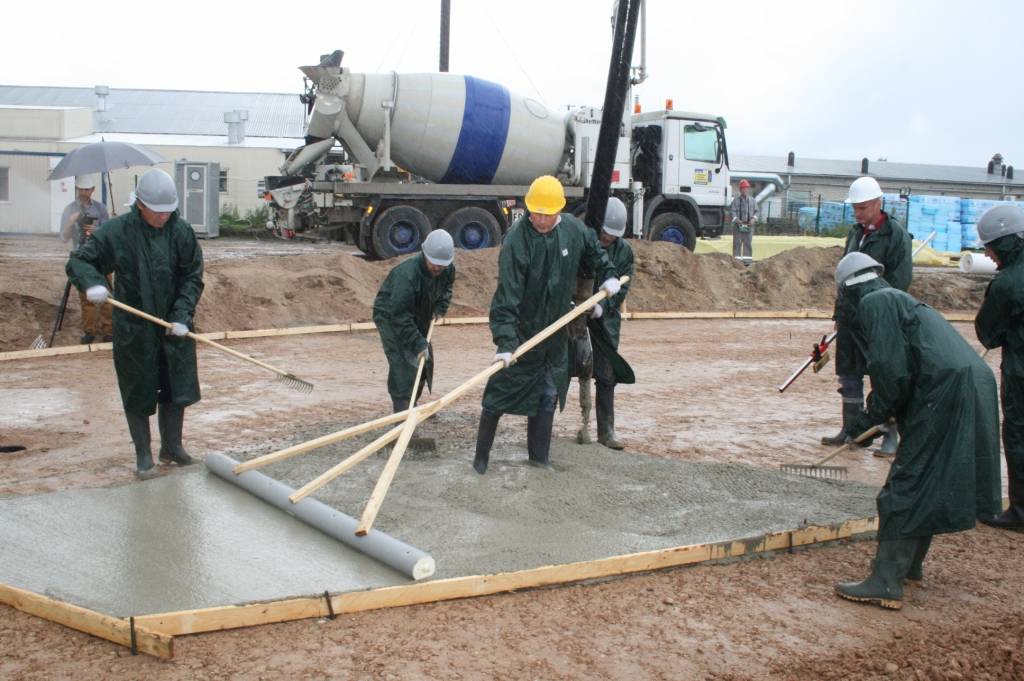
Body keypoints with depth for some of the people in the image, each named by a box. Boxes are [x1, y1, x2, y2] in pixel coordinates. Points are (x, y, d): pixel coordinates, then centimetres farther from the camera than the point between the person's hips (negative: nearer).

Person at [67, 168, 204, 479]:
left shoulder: (181, 231, -7)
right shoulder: (116, 232, -11)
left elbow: (193, 278, -2)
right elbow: (78, 262, -4)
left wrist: (182, 316, -13)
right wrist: (92, 283, -25)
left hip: (174, 327, 2)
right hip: (133, 329, -2)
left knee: (177, 389, 11)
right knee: (138, 394, 6)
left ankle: (171, 447, 30)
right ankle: (143, 454, 21)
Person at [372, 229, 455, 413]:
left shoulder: (447, 270, -14)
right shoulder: (406, 275, -38)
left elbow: (447, 287, 13)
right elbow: (399, 316, -36)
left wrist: (440, 307, -5)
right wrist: (418, 343, -36)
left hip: (418, 318, 8)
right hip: (390, 317, -8)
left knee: (425, 361, 11)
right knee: (403, 362, -18)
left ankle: (411, 406, 27)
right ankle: (402, 411, -14)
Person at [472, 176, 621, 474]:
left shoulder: (573, 228, -6)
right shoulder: (517, 240, -24)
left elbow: (593, 249, 21)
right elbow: (507, 296, -28)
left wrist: (607, 274, 10)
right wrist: (505, 342, -33)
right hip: (521, 332, -6)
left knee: (548, 397, 13)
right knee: (500, 391, 3)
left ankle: (539, 460, 25)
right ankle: (481, 457, 17)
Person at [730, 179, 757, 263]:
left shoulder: (752, 200, 10)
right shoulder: (736, 200, 2)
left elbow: (756, 211, 11)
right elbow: (732, 211, -3)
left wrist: (753, 219, -7)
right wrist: (736, 219, -19)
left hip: (749, 224, 2)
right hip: (738, 224, -2)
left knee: (748, 243, 2)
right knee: (737, 243, -1)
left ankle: (747, 260, 5)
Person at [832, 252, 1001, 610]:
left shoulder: (875, 302, -2)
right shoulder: (899, 299, 27)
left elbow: (891, 367, -13)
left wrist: (874, 414, -1)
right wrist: (881, 411, 37)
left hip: (946, 391, -10)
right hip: (976, 385, 10)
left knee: (906, 489, -7)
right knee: (928, 485, 20)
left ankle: (886, 584, -7)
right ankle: (910, 564, 32)